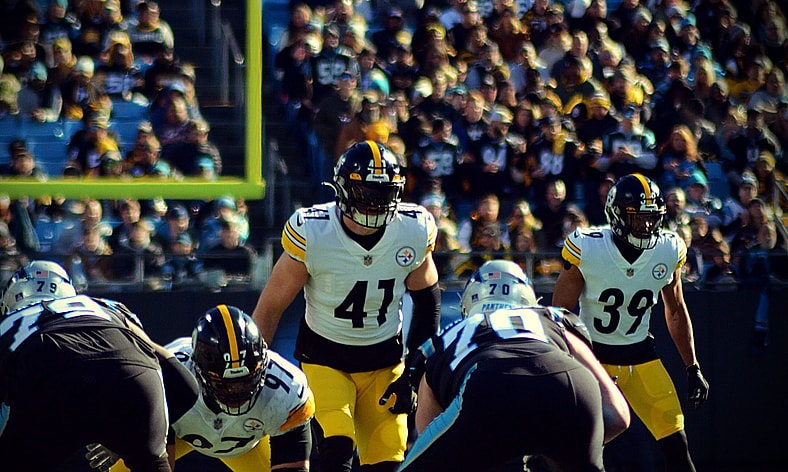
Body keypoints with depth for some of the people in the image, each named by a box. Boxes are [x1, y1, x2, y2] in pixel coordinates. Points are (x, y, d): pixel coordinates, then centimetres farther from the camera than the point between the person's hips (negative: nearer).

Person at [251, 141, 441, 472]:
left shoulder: (415, 232, -11)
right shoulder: (312, 234, -19)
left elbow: (427, 299, 7)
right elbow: (271, 306, -8)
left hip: (385, 363, 3)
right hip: (324, 358, -3)